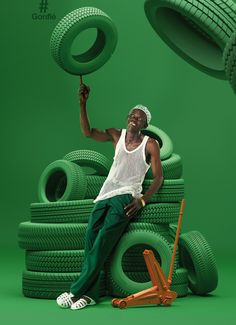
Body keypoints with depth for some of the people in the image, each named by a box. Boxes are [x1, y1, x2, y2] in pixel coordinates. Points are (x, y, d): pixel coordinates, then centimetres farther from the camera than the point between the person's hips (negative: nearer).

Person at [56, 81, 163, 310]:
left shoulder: (150, 144, 3)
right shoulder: (116, 135, 15)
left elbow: (158, 177, 0)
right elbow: (88, 132, 8)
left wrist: (143, 200, -14)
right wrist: (83, 104, -3)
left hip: (125, 197, -5)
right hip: (105, 195, 5)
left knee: (102, 242, -16)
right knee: (90, 240, -11)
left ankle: (76, 291, -16)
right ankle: (90, 294, -14)